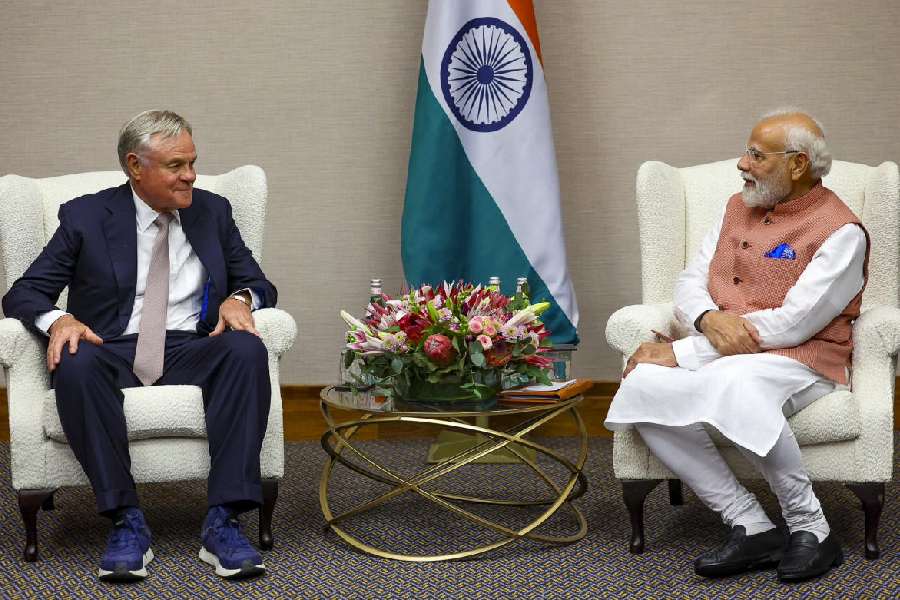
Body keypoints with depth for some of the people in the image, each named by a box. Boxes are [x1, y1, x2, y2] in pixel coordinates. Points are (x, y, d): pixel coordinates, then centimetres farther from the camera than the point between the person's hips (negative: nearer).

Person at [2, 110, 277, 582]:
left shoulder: (212, 212, 14)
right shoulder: (86, 216, 6)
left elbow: (257, 283, 16)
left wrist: (239, 298, -10)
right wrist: (57, 320, -20)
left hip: (192, 353, 2)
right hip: (113, 353, -2)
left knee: (247, 350, -31)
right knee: (76, 365, -37)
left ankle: (223, 522, -33)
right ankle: (126, 522, -31)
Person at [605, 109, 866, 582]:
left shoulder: (840, 231, -7)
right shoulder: (738, 207, 17)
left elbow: (791, 323, -16)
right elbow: (690, 282, 15)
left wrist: (682, 353, -16)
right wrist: (709, 318, -13)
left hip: (800, 360, -6)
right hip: (719, 355, 7)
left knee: (735, 384, -41)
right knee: (642, 386, -25)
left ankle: (810, 528, -22)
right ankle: (751, 527, -22)